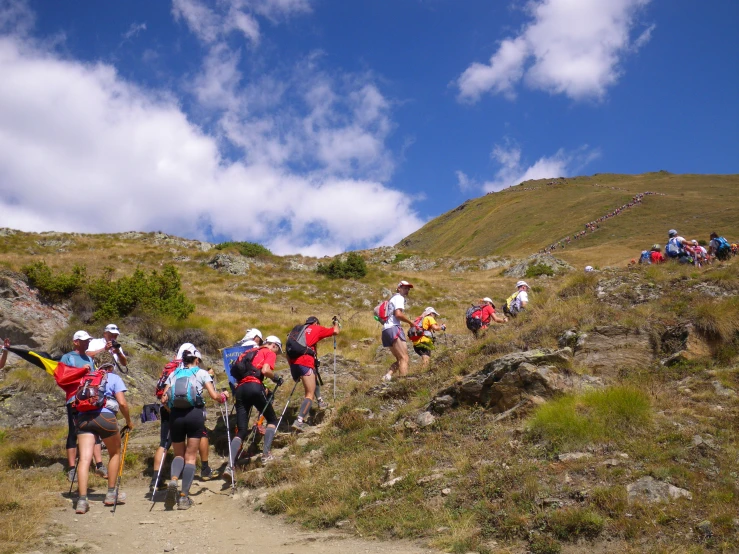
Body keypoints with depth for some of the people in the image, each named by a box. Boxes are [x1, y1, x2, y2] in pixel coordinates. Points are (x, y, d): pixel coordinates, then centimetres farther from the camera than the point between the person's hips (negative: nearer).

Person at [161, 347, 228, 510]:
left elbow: (164, 399, 10)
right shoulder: (201, 373, 11)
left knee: (179, 454, 17)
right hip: (194, 414, -2)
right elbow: (214, 396, 1)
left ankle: (173, 480, -13)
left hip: (175, 415, 2)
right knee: (190, 456, 5)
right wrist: (223, 395, 22)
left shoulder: (173, 374, 18)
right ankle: (184, 497, -3)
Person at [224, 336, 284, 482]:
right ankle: (266, 455, -2)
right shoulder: (270, 353, 11)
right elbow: (265, 370, -9)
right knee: (272, 420, 14)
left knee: (241, 431, 4)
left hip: (240, 388, 6)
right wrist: (276, 378, 10)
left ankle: (230, 466, -12)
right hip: (254, 387, -6)